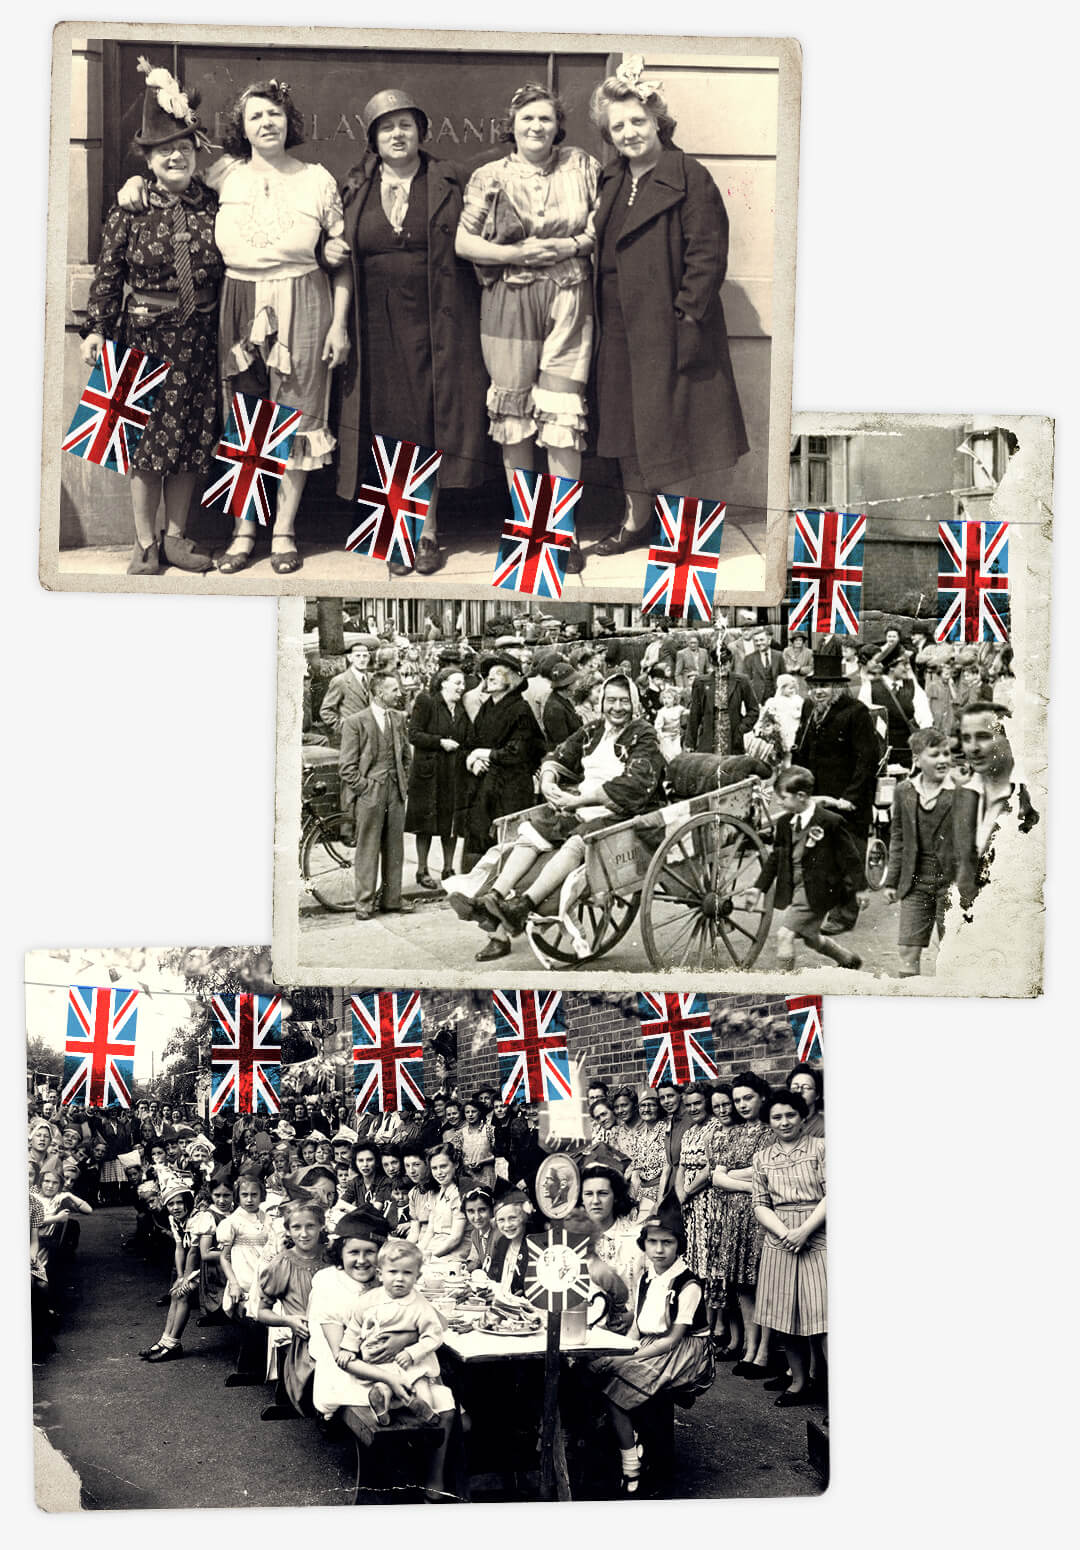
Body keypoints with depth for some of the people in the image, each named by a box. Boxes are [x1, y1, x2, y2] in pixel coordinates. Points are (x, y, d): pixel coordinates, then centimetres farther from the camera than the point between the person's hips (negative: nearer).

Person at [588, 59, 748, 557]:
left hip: (670, 326, -7)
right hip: (620, 329, 7)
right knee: (627, 422, 13)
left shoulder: (689, 176, -9)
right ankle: (636, 520, 26)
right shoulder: (610, 181, 13)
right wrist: (604, 319, 10)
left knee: (672, 422, -1)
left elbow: (708, 253, -13)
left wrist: (687, 313, -19)